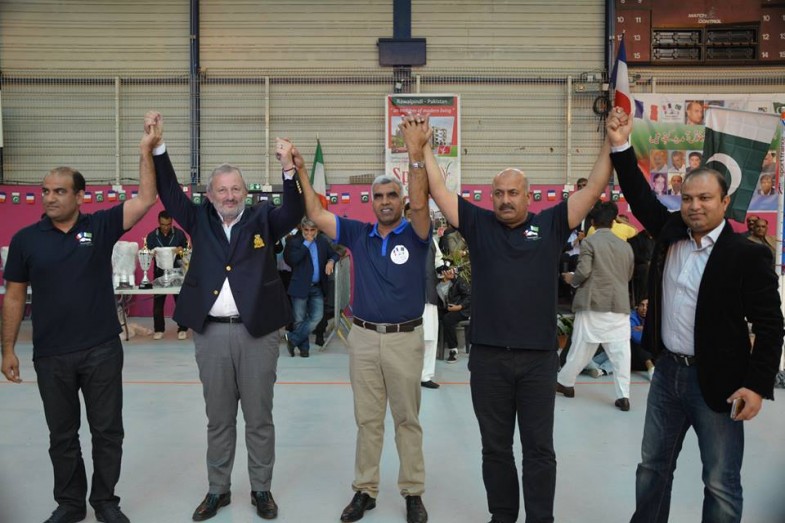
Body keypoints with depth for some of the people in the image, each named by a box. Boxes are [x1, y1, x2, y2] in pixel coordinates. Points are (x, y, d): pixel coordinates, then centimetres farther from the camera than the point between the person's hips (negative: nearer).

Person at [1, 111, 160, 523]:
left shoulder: (100, 226, -2)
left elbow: (146, 199, -9)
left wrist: (146, 150, -16)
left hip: (102, 350, -1)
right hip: (51, 356, 1)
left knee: (107, 431, 10)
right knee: (62, 435, 14)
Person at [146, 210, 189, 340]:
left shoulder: (179, 234, -1)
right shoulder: (152, 235, 1)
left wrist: (182, 251, -17)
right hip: (159, 273, 1)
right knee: (158, 301, 3)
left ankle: (182, 329, 10)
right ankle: (158, 329, 15)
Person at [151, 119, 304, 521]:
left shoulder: (263, 220, 3)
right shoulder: (200, 221, 9)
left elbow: (295, 212, -13)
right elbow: (169, 194, 2)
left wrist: (289, 170, -28)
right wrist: (158, 148, -9)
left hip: (257, 332, -2)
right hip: (210, 333, 2)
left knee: (259, 417, 9)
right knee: (218, 418, 13)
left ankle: (261, 489, 24)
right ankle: (218, 489, 28)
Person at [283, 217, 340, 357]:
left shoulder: (323, 241, 8)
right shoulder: (294, 241, -5)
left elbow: (334, 254, 19)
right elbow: (290, 260, -19)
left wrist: (331, 261, -5)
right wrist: (306, 244, -17)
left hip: (317, 288, 4)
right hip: (300, 287, -3)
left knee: (317, 317, -3)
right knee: (300, 320, 5)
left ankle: (293, 339, 11)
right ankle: (303, 347, 22)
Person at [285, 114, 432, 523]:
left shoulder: (414, 235, -4)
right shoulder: (358, 234, 4)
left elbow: (420, 204, -23)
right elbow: (316, 215, 2)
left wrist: (416, 153, -32)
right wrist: (301, 171, -3)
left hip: (405, 338, -2)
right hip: (363, 337, 3)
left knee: (407, 419, 10)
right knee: (367, 419, 13)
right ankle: (365, 489, 26)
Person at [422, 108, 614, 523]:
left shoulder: (551, 225, 3)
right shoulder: (478, 224, 4)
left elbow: (594, 188, 1)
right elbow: (438, 189, 3)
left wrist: (613, 141, -5)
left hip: (539, 357, -1)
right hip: (488, 356, 1)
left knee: (539, 449, 10)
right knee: (495, 447, 14)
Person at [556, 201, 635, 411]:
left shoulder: (589, 242, -5)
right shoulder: (625, 246, 9)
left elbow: (583, 271, -14)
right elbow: (628, 276, 17)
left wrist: (571, 279, 5)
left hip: (594, 303, -3)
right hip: (619, 305, 3)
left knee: (581, 347, 8)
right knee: (620, 351, 3)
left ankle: (564, 382, 23)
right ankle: (623, 396, 3)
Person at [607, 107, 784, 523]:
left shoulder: (748, 255, -12)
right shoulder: (669, 232, 2)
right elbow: (640, 196, 10)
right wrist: (621, 146, 0)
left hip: (717, 381, -5)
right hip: (667, 371, 5)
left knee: (721, 484, 7)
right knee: (652, 466, 18)